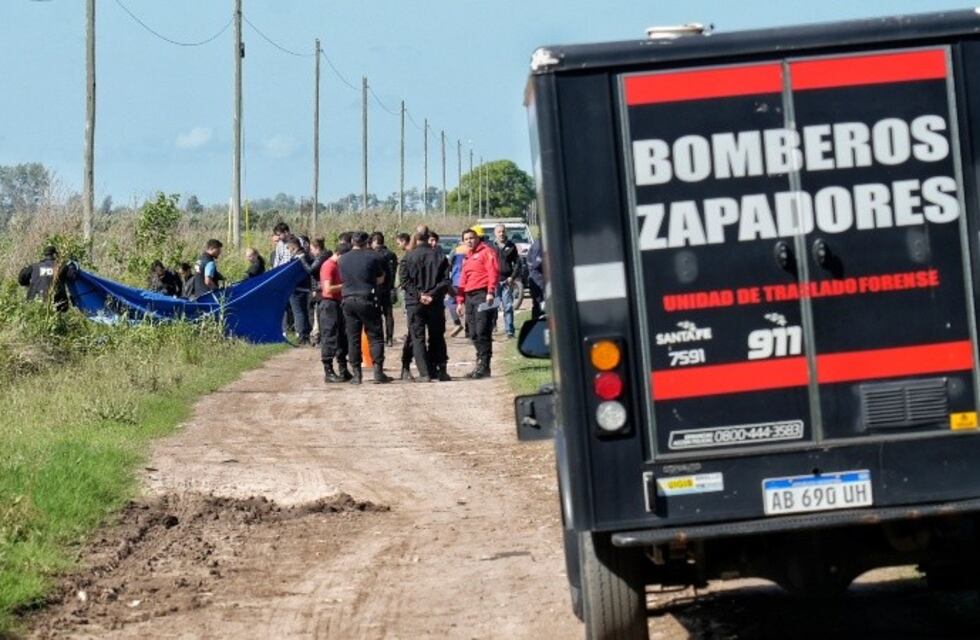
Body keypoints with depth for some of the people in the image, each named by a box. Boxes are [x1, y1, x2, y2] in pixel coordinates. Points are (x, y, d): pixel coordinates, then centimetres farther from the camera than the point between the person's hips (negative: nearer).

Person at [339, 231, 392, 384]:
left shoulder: (343, 259, 7)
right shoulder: (373, 257, -5)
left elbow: (343, 279, 14)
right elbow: (380, 279, 3)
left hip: (348, 301, 3)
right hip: (367, 300, -3)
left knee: (353, 339, 6)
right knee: (375, 337, 3)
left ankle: (356, 373, 4)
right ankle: (378, 370, -5)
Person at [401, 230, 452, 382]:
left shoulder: (409, 256, -3)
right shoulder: (439, 256, 2)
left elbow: (405, 280, -8)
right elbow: (446, 280, -4)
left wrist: (419, 294, -9)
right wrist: (432, 294, -9)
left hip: (414, 303, -2)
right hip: (435, 303, 2)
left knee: (418, 338, 2)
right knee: (437, 337, 12)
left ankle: (424, 373, -6)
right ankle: (440, 370, 10)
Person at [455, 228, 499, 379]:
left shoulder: (486, 252, 0)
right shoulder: (467, 257, 25)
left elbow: (494, 272, -11)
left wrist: (490, 292, -21)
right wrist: (460, 301, 20)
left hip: (482, 295, -8)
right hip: (469, 297, 8)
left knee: (482, 332, -12)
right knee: (473, 334, 6)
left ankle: (484, 366, -13)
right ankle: (480, 364, 10)